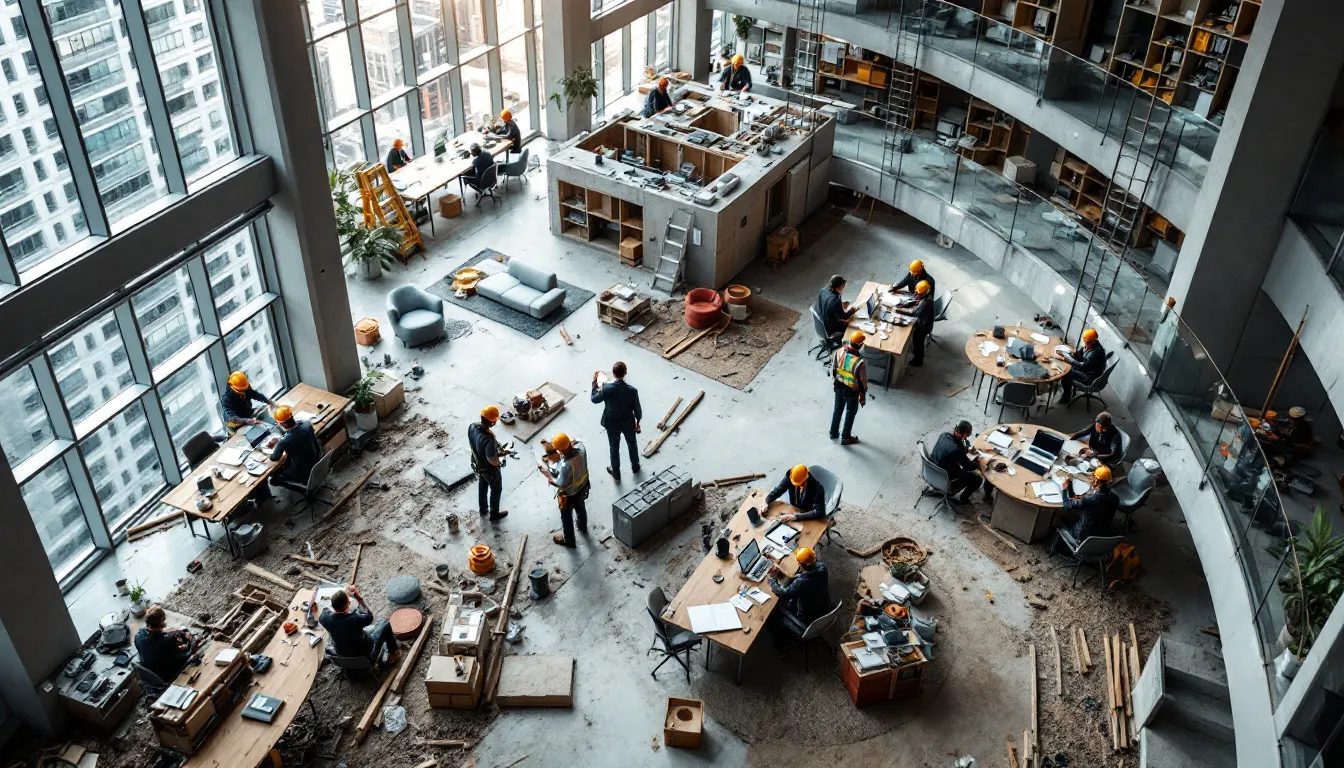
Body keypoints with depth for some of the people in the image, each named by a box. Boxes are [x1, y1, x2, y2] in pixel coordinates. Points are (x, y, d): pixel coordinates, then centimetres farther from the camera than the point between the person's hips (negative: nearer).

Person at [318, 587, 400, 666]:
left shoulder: (324, 618, -24)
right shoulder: (355, 619, -36)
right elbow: (369, 616, -12)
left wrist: (344, 593, -3)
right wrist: (359, 597, -12)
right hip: (366, 657, -5)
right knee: (385, 624, 10)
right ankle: (392, 654, 29)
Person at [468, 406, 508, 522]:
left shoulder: (472, 427, -21)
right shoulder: (488, 439, -44)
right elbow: (493, 461, -32)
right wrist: (500, 454, -12)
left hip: (477, 464, 7)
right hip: (489, 469, -7)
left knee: (482, 486, 32)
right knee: (496, 490, 22)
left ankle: (483, 509, 55)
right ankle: (494, 515, 42)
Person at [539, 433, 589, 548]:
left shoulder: (565, 466, -45)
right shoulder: (581, 447, -29)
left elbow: (561, 485, -30)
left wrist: (547, 474, -19)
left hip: (569, 494, -6)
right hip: (582, 486, 6)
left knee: (566, 516, 24)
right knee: (580, 508, 35)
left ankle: (568, 540, 48)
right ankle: (583, 528, 63)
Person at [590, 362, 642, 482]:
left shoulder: (606, 388, -27)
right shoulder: (632, 390, -27)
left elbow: (594, 399, -7)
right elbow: (637, 410, -13)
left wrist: (594, 382, 2)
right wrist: (638, 423, 6)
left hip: (612, 424, 0)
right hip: (628, 423, 0)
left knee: (614, 448, 23)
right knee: (632, 444, 28)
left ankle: (616, 473, 40)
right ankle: (635, 467, 50)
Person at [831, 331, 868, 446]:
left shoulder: (839, 352, -19)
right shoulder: (860, 362, -34)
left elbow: (833, 369, -2)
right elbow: (863, 382, -21)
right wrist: (863, 397, -5)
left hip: (839, 387, 5)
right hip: (852, 390, -5)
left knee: (838, 409, 26)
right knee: (850, 413, 19)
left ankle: (834, 433, 44)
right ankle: (845, 438, 36)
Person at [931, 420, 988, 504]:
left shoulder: (944, 435, -13)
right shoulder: (956, 450, -36)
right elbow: (968, 466, -18)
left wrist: (967, 449, -2)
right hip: (945, 479, -8)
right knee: (978, 479, 8)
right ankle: (962, 499, 24)